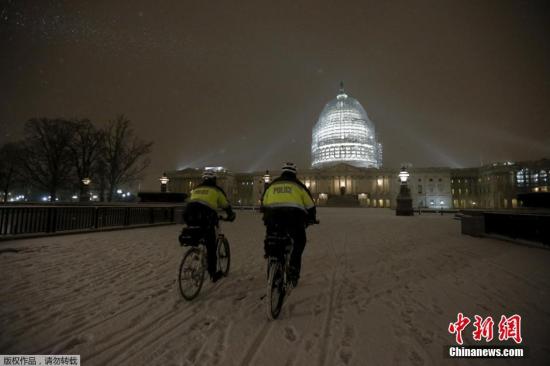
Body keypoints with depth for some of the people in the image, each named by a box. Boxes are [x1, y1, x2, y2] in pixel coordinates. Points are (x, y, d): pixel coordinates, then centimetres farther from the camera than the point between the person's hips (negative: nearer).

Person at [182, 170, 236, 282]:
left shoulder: (196, 189, 27)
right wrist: (231, 216, 38)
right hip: (205, 217, -4)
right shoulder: (216, 190, 13)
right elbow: (226, 205, 20)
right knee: (211, 247, 7)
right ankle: (213, 273, 14)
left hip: (189, 218, 5)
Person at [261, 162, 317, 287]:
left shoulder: (272, 185, 20)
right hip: (294, 219, -2)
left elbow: (263, 204, 25)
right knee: (298, 243, 17)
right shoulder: (298, 185, 13)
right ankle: (293, 271, 5)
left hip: (273, 219, 2)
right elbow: (310, 205, 14)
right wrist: (312, 219, 30)